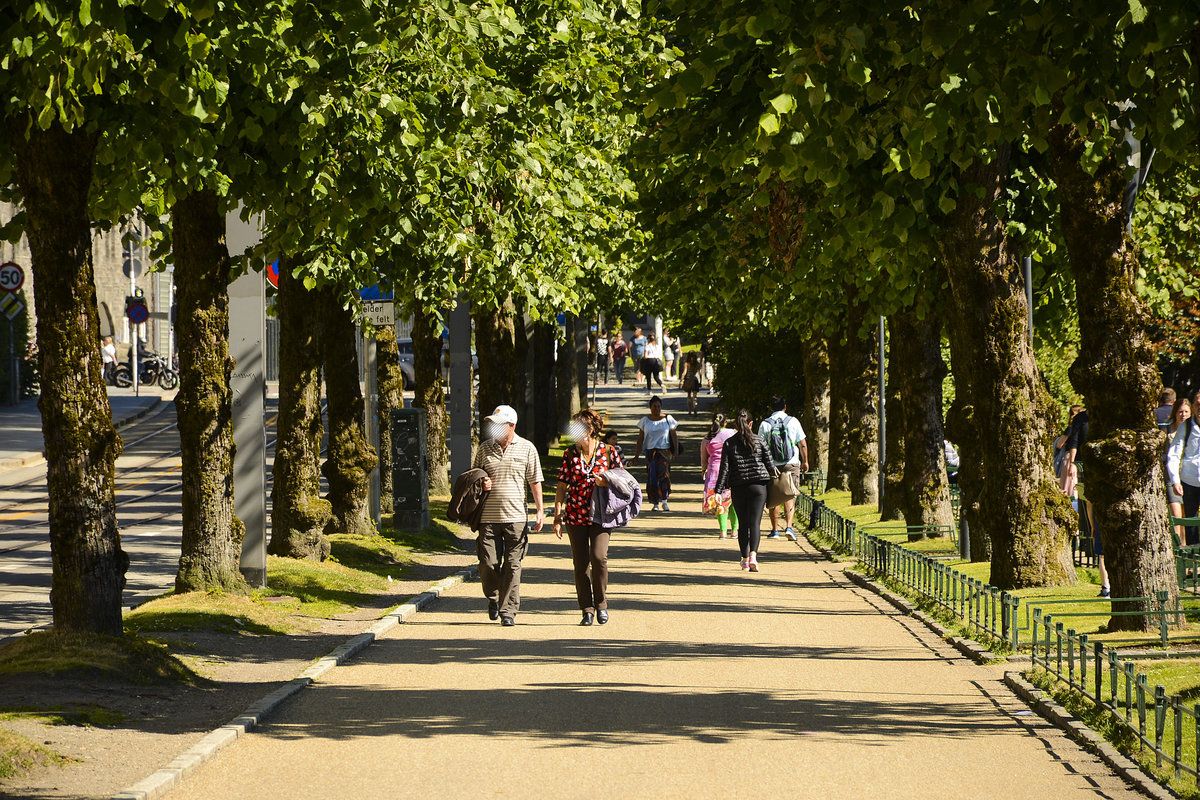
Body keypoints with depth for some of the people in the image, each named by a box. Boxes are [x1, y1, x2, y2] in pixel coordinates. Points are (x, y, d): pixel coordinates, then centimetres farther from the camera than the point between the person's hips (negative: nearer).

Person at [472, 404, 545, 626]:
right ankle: (493, 598, 24)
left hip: (516, 518, -2)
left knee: (512, 566, -3)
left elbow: (535, 481, 8)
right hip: (488, 517, 2)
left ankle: (508, 611, 3)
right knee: (488, 564, -3)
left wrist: (540, 510, 3)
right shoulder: (484, 449, 9)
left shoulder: (527, 448, 5)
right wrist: (480, 484, -3)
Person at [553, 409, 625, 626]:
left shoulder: (608, 452, 1)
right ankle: (587, 609, 11)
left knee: (599, 557, -18)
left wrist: (606, 482, -12)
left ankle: (601, 603, 2)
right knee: (580, 563, 2)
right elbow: (561, 487, 7)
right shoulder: (570, 454, 5)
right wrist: (557, 516, 2)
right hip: (575, 515, 2)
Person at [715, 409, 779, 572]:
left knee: (743, 524, 11)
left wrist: (718, 490, -3)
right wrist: (774, 472, 26)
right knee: (754, 522, -5)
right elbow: (769, 464, 3)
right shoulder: (759, 442, -1)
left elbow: (724, 468, -5)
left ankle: (745, 559, 13)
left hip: (738, 488, 1)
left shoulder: (729, 443, -2)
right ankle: (753, 555, -25)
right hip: (758, 485, -1)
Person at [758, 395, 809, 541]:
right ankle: (789, 527, -14)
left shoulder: (765, 424, -1)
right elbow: (802, 444, 3)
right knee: (790, 497, 2)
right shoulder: (793, 421, -1)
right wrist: (805, 462, 14)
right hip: (792, 464, 0)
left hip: (772, 465, 0)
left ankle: (775, 530, 12)